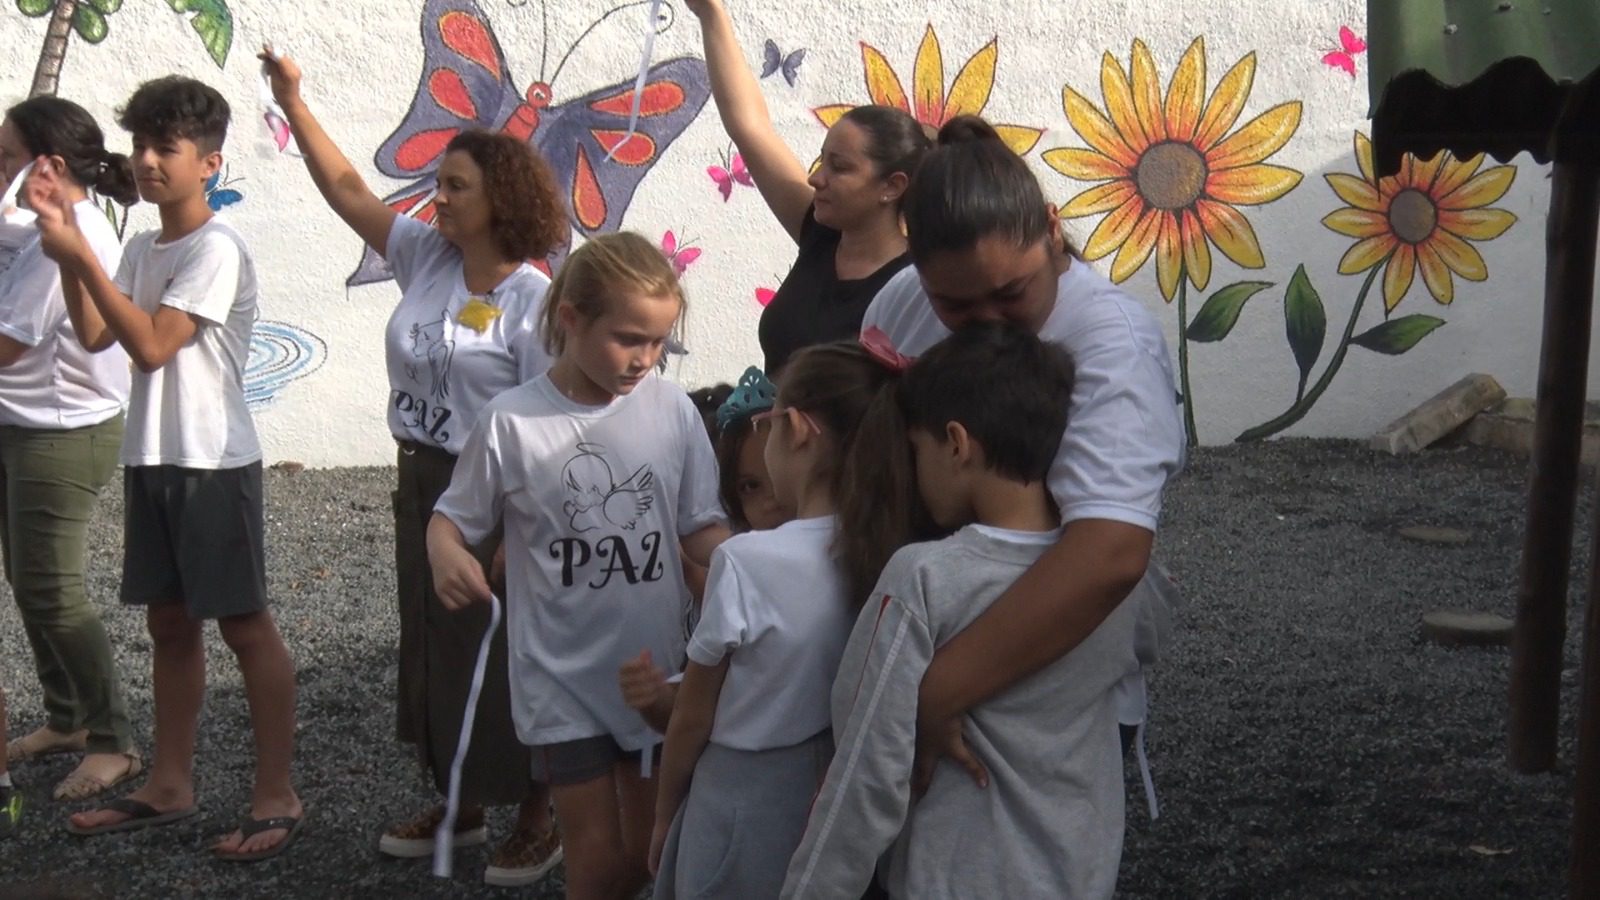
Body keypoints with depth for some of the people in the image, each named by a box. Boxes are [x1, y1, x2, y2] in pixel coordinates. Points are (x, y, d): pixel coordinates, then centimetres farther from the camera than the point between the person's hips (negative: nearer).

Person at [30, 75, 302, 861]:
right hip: (150, 460, 8)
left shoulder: (215, 249, -14)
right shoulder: (142, 248, 12)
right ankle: (170, 785, 24)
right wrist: (65, 244, -4)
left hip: (213, 464, -8)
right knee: (169, 624, 14)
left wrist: (80, 255, -20)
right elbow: (94, 337, 5)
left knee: (245, 625, -2)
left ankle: (277, 797, 4)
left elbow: (150, 346, -20)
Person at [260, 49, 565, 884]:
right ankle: (457, 802, 34)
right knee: (432, 643, 17)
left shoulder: (532, 298, -17)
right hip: (421, 485, 8)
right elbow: (347, 190, 10)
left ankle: (536, 815, 19)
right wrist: (293, 103, 4)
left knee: (502, 654, 2)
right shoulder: (425, 257, 4)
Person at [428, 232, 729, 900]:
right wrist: (444, 552, -23)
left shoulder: (673, 411, -5)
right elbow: (453, 517, 0)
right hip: (563, 678, -3)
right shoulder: (512, 421, -12)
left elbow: (700, 528, 1)